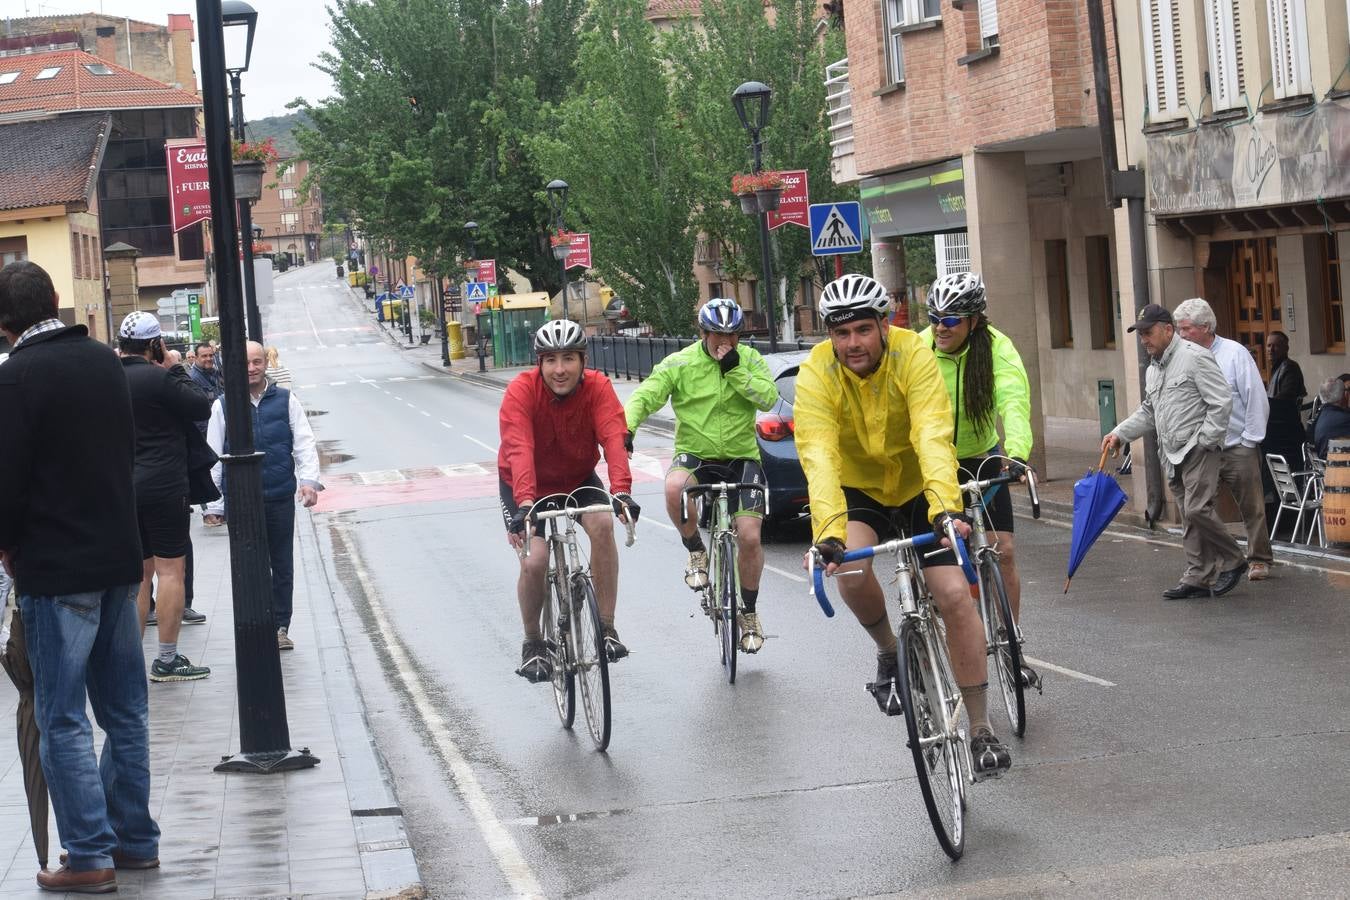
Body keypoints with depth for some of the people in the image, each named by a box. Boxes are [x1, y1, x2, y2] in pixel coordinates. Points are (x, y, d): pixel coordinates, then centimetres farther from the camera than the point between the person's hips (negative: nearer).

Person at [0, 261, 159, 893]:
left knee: (62, 720, -1)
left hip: (57, 568, -7)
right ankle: (135, 839, 20)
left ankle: (90, 855, -1)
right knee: (125, 710, 14)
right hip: (118, 557, 7)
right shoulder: (104, 361, 6)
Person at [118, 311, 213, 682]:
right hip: (163, 487, -7)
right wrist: (175, 369, 0)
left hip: (123, 487, 7)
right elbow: (202, 407, -9)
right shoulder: (158, 378, -15)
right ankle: (167, 659, -1)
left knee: (138, 573, 15)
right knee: (169, 570, -1)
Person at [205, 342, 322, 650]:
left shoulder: (285, 400, 5)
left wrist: (308, 479, -10)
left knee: (282, 566, 9)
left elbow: (304, 443, 5)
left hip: (280, 497, 1)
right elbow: (213, 455, 5)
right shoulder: (223, 406, 3)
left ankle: (280, 627, 19)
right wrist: (214, 503, 3)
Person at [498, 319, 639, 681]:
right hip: (527, 485, -1)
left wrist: (621, 491, -52)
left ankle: (606, 627, -17)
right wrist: (525, 503, -54)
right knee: (534, 561, -19)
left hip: (578, 479, 1)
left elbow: (614, 438, -36)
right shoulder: (521, 391, -28)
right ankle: (533, 643, 9)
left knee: (602, 524, -28)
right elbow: (519, 450, -40)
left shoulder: (598, 388, -22)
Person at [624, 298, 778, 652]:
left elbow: (769, 398, -14)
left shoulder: (749, 359, 0)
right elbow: (644, 397, -11)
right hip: (695, 454, -1)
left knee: (749, 537, -11)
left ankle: (749, 613, 14)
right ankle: (696, 553, -9)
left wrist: (733, 369, -22)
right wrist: (625, 429, -30)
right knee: (674, 487, -37)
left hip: (741, 457, 1)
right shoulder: (680, 363, -5)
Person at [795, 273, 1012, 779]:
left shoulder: (913, 355, -25)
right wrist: (829, 531, -50)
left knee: (954, 595, -13)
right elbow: (818, 457, -34)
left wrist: (944, 506, -53)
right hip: (858, 488, 0)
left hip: (918, 487, 0)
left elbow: (933, 436, -37)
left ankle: (981, 730, -2)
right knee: (851, 571, -29)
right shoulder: (816, 374, -23)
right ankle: (888, 651, 2)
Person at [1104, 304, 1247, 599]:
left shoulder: (1194, 357, -11)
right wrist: (1120, 433, 12)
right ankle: (1199, 577, 10)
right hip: (1172, 455, 9)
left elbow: (1221, 403, -15)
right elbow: (1147, 412, 25)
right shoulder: (1154, 369, 18)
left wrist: (1204, 442, -16)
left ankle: (1232, 560, 1)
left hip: (1198, 450, -9)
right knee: (1188, 517, 8)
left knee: (1196, 509, -17)